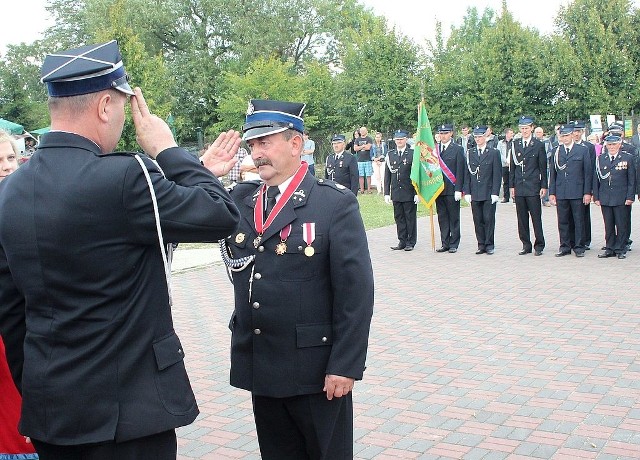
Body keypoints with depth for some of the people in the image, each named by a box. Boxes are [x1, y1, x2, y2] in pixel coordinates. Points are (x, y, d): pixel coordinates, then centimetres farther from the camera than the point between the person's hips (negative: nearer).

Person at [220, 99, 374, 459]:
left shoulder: (336, 203, -9)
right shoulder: (241, 200, 8)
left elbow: (355, 291, -13)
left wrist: (345, 366, -16)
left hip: (317, 371, -5)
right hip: (261, 369, 5)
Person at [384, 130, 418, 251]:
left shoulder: (413, 154, -2)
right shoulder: (390, 155, 9)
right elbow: (387, 176, 9)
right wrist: (387, 193, 4)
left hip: (409, 193, -3)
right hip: (396, 193, 3)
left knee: (410, 218, 3)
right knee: (399, 218, 8)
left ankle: (410, 242, 12)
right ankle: (402, 241, 16)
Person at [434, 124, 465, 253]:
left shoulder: (458, 149, -1)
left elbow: (460, 171, -5)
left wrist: (458, 189, -11)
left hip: (452, 190, -4)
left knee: (454, 218, 2)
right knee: (442, 218, 7)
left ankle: (454, 244, 9)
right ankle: (445, 244, 14)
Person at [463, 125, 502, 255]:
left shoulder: (494, 153, 0)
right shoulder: (470, 153, 9)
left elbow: (497, 175, -2)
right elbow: (467, 174, 8)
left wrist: (495, 193, -8)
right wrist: (467, 192, 1)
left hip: (489, 193, -3)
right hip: (475, 194, 3)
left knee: (489, 219, -1)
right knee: (478, 220, 5)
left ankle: (489, 245, 9)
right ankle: (481, 245, 13)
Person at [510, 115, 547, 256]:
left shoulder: (539, 145, 1)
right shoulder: (515, 144, 9)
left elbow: (543, 168, 1)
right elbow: (512, 167, 11)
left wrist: (544, 186, -4)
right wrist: (511, 186, 6)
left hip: (533, 187, -3)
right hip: (519, 187, 3)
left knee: (536, 218, -1)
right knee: (522, 218, 7)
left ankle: (539, 245, 8)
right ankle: (526, 245, 15)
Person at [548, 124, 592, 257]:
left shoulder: (583, 150, 2)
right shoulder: (556, 151, 10)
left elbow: (588, 173, 1)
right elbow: (553, 173, 12)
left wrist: (587, 193, -4)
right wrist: (551, 192, 6)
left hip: (577, 193, -2)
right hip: (561, 193, 2)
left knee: (578, 221, 2)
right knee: (563, 221, 5)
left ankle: (579, 247, 10)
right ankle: (565, 247, 14)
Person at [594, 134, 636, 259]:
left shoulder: (628, 158, 1)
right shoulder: (600, 159, 7)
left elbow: (632, 180, 1)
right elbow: (596, 179, 9)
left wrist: (630, 197, -6)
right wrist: (596, 197, 3)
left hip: (622, 199, -2)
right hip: (605, 199, 2)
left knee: (622, 225, 1)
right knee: (608, 226, 8)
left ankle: (620, 250, 11)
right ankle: (610, 249, 17)